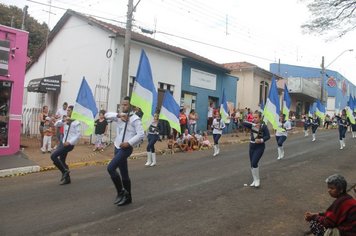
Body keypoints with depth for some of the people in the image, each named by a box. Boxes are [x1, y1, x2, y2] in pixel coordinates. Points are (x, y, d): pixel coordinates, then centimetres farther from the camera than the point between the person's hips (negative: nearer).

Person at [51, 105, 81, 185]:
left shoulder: (76, 122, -13)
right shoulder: (66, 121, 9)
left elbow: (78, 135, -18)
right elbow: (56, 124, 4)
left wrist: (69, 142, -24)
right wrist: (63, 120, -12)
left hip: (69, 144, -8)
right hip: (64, 143, 8)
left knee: (53, 156, -16)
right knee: (62, 161, 12)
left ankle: (65, 171, 0)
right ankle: (67, 178, 25)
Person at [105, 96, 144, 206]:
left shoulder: (135, 119, -10)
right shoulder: (119, 117, 10)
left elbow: (141, 135, -16)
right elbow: (107, 115, -1)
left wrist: (129, 143, -22)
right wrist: (118, 115, -15)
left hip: (126, 148, -7)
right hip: (117, 148, 7)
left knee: (110, 168, -19)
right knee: (124, 174, 14)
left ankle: (121, 192, -1)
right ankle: (127, 197, 28)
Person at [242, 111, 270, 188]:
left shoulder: (263, 126, -11)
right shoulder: (252, 124, -1)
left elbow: (268, 136, -10)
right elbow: (243, 123, -18)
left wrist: (261, 140, -27)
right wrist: (253, 124, -28)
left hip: (260, 147, -5)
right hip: (252, 146, 5)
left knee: (254, 163, -15)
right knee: (252, 164, 9)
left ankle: (257, 180, 6)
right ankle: (255, 180, 25)